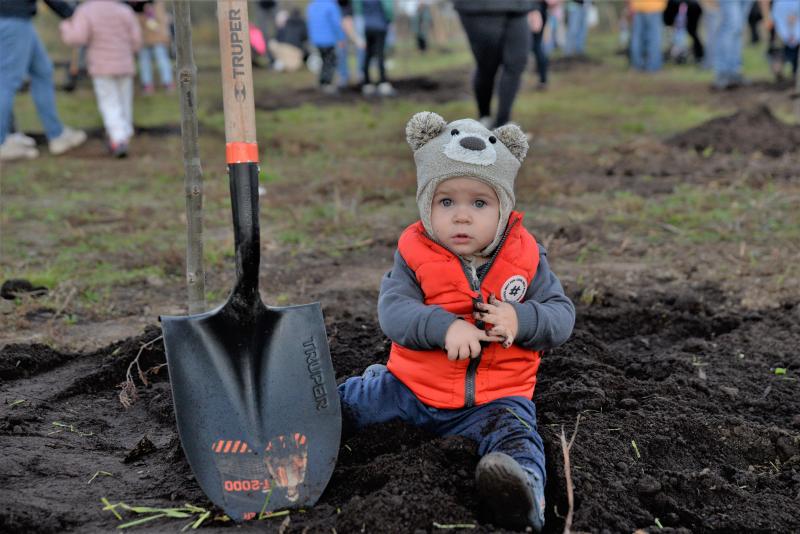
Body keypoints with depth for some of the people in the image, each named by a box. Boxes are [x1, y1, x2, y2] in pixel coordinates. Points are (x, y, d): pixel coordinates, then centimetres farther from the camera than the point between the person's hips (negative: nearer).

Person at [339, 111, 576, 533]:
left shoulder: (525, 259, -5)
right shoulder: (415, 255, -7)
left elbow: (562, 315, -5)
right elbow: (392, 311, -19)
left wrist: (521, 320, -27)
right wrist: (445, 327, -37)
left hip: (495, 396, -1)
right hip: (413, 386, 2)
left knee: (514, 434, -30)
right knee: (345, 403, 4)